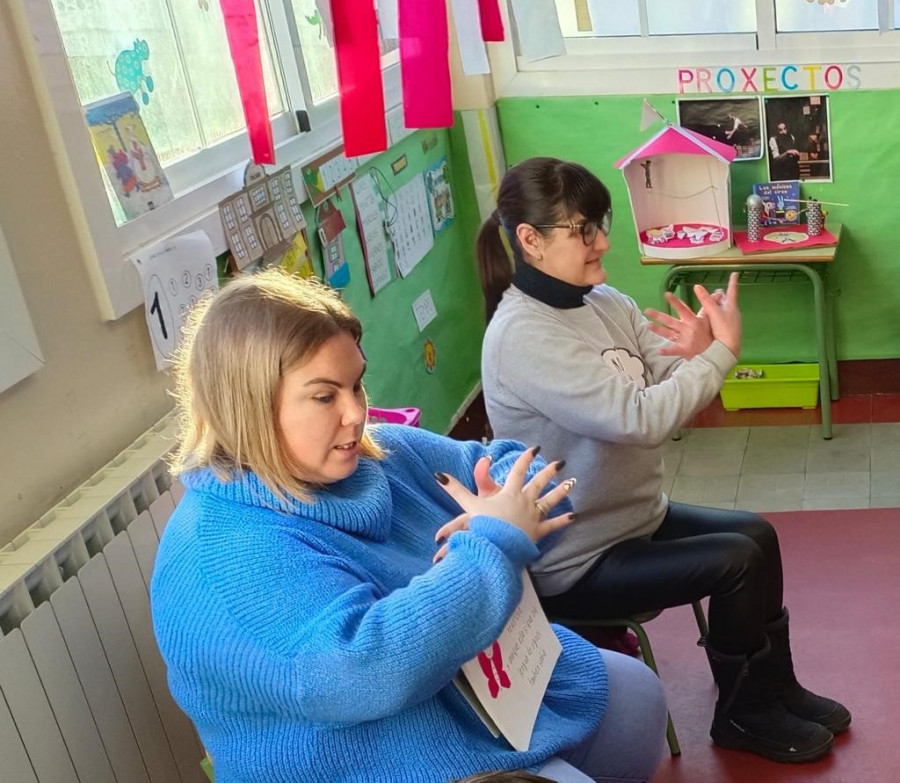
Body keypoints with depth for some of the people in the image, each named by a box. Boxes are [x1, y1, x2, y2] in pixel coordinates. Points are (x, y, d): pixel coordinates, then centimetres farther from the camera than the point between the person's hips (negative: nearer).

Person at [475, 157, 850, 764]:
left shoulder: (603, 301, -1)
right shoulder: (522, 337, -28)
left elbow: (668, 392, -3)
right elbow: (642, 419, -34)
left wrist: (698, 354, -25)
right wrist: (724, 351, -27)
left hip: (635, 515, 9)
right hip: (575, 564, -8)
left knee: (756, 534, 8)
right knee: (736, 561, -10)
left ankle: (776, 688, 28)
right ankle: (744, 715, 15)